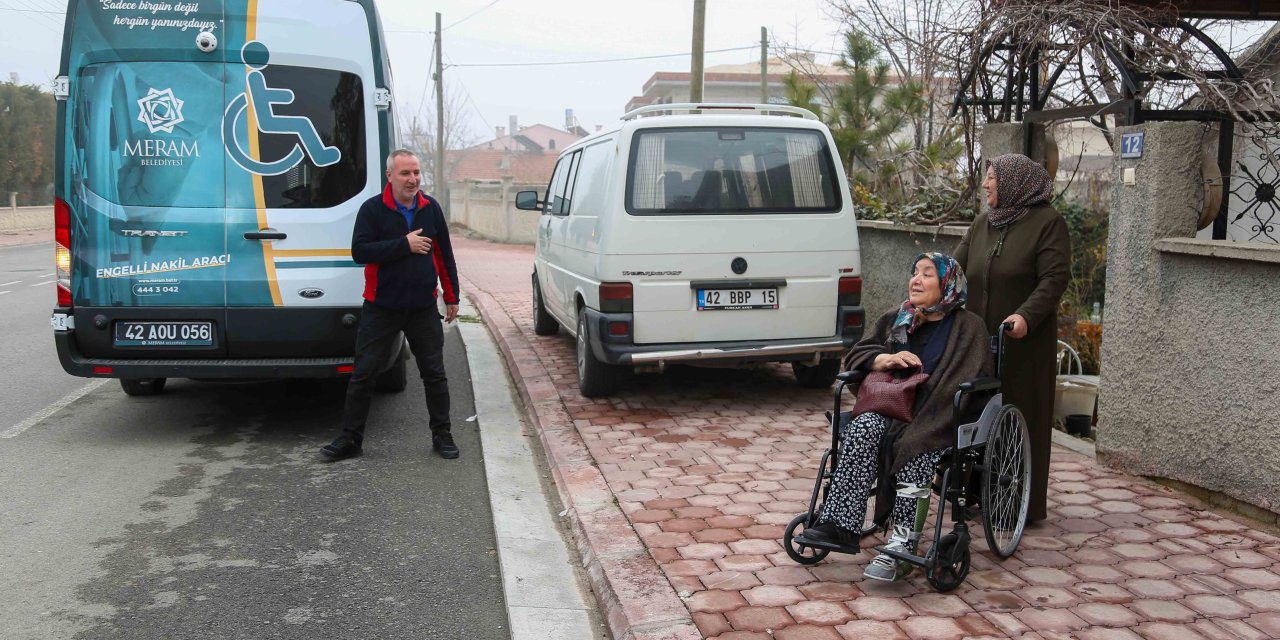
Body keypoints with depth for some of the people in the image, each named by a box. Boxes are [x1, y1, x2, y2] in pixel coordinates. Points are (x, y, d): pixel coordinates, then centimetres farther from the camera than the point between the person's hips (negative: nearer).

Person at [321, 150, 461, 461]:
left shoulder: (431, 208, 5)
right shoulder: (372, 209, -5)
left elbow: (444, 255, 11)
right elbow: (359, 251, -16)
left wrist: (451, 297, 11)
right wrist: (405, 244, -20)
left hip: (423, 308, 2)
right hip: (381, 308, -2)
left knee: (434, 374, 8)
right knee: (363, 374, 2)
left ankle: (442, 435, 20)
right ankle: (351, 438, 13)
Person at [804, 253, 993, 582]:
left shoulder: (969, 328, 7)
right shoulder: (895, 320, 22)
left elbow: (970, 385, -6)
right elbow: (856, 355, 15)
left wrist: (920, 422, -19)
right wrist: (887, 359, -8)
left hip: (938, 424, -3)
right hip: (890, 412, 4)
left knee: (915, 447, -35)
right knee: (863, 427, -29)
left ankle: (902, 542, -35)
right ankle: (841, 523, -34)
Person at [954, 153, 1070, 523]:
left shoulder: (1047, 223, -4)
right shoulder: (982, 224, 15)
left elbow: (1055, 278, -12)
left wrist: (1026, 316, -26)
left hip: (1024, 343, -5)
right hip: (980, 340, 5)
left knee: (1022, 417, 0)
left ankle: (1025, 505, 8)